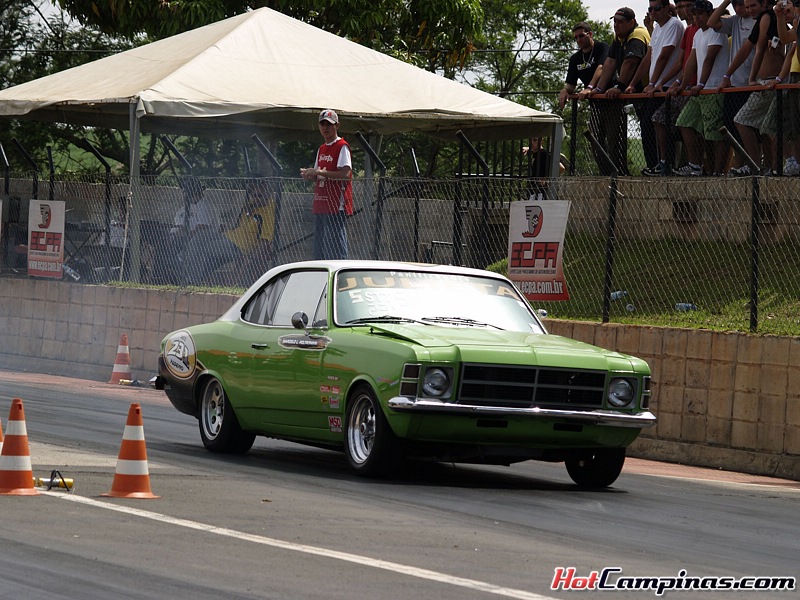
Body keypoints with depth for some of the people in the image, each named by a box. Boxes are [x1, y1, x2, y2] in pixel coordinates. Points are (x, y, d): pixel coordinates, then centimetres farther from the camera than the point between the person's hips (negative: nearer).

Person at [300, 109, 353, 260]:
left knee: (335, 250, -13)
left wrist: (319, 172, -18)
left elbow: (346, 174, -18)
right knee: (319, 250, 9)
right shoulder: (321, 149, 20)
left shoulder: (342, 147, -6)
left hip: (336, 207, -9)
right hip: (320, 206, 9)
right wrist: (308, 174, 1)